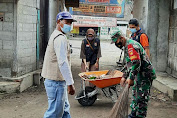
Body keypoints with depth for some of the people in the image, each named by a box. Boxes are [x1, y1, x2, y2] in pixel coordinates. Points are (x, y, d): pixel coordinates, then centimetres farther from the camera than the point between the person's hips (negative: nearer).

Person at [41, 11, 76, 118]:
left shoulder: (56, 36, 17)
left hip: (59, 81, 11)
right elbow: (63, 62, -25)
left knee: (64, 108, 19)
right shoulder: (60, 38, -18)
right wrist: (70, 83, -25)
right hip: (56, 82, -11)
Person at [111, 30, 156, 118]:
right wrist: (124, 76, 22)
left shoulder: (131, 45, -18)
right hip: (139, 75, 11)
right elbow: (128, 64, 25)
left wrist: (131, 78, -24)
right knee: (135, 95, 18)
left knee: (141, 98, -6)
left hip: (144, 75, -11)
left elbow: (136, 63, -27)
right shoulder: (127, 46, 17)